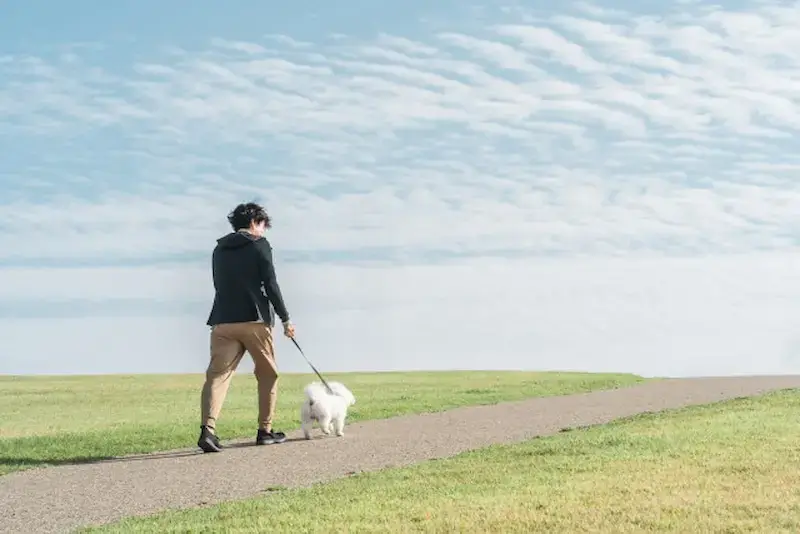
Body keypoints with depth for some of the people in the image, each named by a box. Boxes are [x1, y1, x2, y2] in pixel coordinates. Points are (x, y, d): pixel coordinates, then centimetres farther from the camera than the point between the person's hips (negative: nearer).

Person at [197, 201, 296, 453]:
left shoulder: (219, 250, 16)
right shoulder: (259, 245, 0)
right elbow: (271, 285, -6)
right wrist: (285, 319, -2)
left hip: (223, 321, 4)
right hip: (254, 319, -4)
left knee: (217, 374, -5)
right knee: (268, 374, 13)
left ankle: (207, 429, -23)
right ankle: (265, 430, 15)